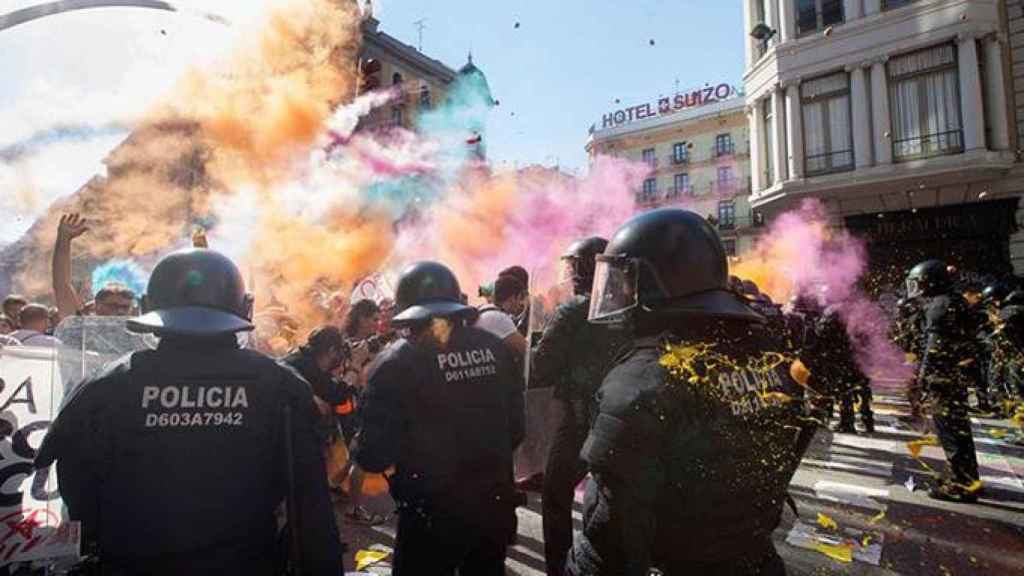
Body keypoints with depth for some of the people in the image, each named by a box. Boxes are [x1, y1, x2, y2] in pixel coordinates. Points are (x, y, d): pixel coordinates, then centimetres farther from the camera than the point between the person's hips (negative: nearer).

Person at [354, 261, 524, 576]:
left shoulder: (396, 363, -16)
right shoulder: (494, 348, -4)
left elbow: (375, 456, -15)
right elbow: (515, 429, 3)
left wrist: (364, 453, 7)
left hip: (431, 515, -4)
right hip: (494, 506, 4)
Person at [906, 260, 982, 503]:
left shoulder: (939, 304, -14)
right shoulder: (956, 300, 16)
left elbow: (936, 345, -20)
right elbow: (964, 338, 20)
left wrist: (924, 374, -15)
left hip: (945, 376, -10)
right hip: (959, 374, 10)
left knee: (949, 428, -5)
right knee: (959, 426, 18)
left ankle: (962, 484, 0)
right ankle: (967, 476, 29)